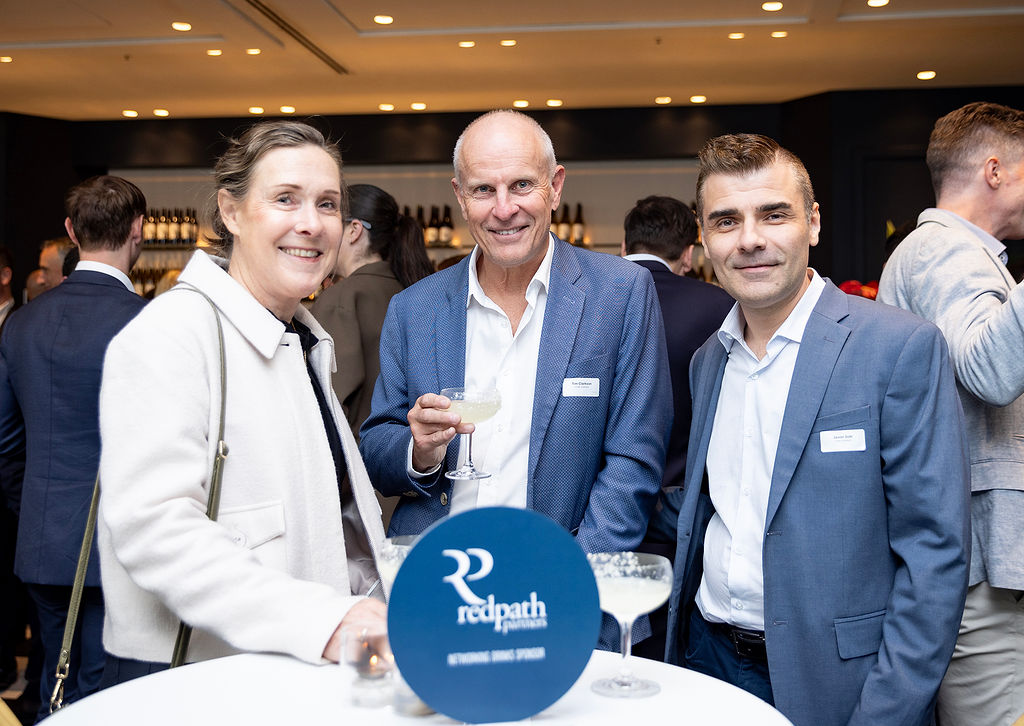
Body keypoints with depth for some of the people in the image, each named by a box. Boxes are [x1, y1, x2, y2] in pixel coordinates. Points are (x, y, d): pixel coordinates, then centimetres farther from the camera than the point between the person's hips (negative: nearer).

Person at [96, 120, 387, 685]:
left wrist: (370, 610, 2)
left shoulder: (302, 338, 11)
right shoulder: (171, 333, -15)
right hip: (190, 680, -7)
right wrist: (320, 621, -32)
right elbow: (153, 527, -25)